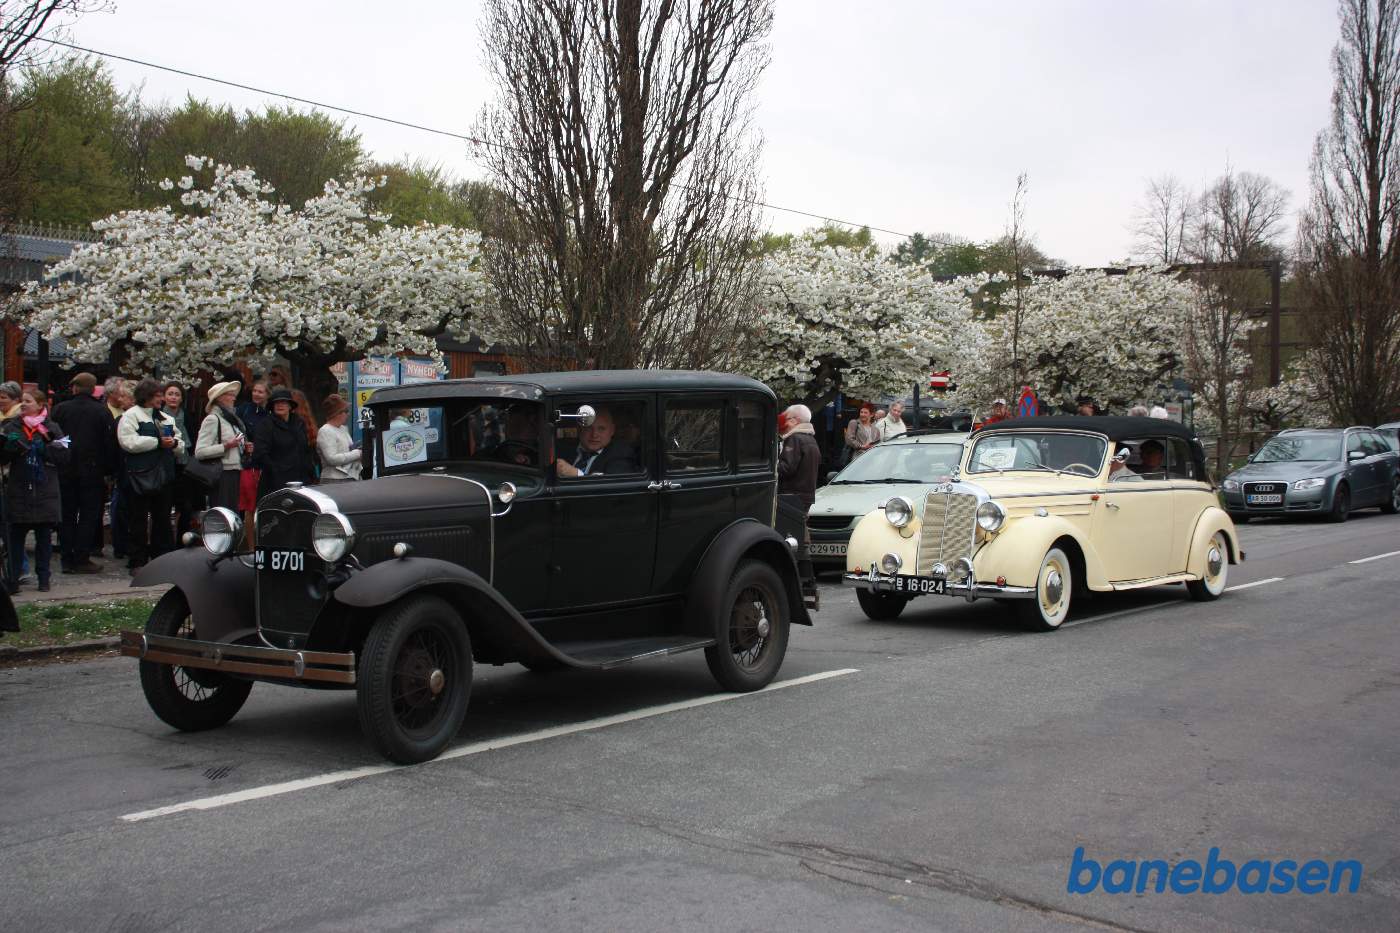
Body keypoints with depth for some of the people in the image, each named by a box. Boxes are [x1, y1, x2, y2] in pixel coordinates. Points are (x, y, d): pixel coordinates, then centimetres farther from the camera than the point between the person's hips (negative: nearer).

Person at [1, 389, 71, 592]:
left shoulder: (51, 429, 4)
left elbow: (63, 457, -2)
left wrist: (43, 449, -14)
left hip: (45, 492, 0)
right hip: (18, 491, 0)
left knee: (44, 536, 4)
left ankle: (43, 578, 13)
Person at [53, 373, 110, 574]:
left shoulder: (59, 409, -1)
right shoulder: (102, 411, -5)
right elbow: (109, 443, -6)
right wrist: (108, 471, 1)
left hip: (65, 472, 2)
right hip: (92, 472, -2)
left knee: (67, 515, 9)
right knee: (88, 516, 3)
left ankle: (66, 559, 9)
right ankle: (81, 559, -1)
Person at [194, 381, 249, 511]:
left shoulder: (232, 419, 20)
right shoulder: (212, 419, -7)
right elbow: (200, 452, -17)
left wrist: (244, 449, 11)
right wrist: (226, 446, -19)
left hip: (234, 473, 9)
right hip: (221, 475, -9)